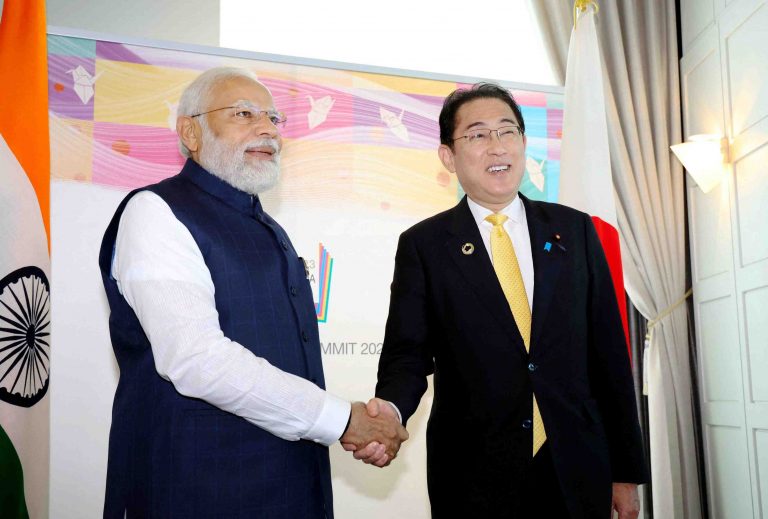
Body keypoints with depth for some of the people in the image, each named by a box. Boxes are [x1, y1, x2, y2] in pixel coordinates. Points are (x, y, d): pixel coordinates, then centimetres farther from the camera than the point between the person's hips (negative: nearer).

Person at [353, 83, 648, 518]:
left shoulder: (575, 229, 4)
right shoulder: (423, 245, -1)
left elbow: (608, 351, 4)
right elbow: (408, 352, -4)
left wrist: (628, 471, 5)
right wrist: (390, 409, -27)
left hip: (578, 472, 3)